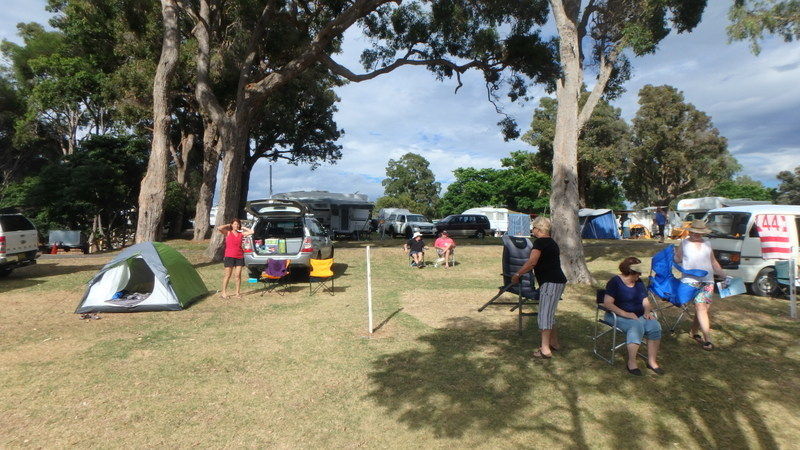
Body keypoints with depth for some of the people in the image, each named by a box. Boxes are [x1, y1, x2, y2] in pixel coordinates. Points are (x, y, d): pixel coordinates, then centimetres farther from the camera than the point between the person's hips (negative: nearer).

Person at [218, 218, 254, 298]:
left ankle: (238, 292, 12)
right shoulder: (228, 233, 2)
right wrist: (227, 225, 1)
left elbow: (251, 232, 7)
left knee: (238, 275, 5)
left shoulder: (241, 234, 10)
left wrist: (243, 228, 10)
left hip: (239, 257, 3)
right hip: (229, 256, -3)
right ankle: (224, 292, 9)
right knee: (227, 275, 1)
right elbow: (219, 228, -12)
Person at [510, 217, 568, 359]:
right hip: (558, 281, 10)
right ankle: (554, 343, 29)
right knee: (549, 313, 19)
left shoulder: (540, 242, -11)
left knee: (545, 314, -7)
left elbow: (532, 262, -22)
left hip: (550, 282, -10)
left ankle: (545, 349, -6)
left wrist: (517, 274, -13)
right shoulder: (552, 242, 18)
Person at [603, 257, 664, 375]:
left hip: (639, 315, 7)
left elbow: (645, 301, 15)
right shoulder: (615, 282, -9)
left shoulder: (638, 283, 15)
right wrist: (625, 314, -26)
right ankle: (631, 362, -26)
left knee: (655, 326, -20)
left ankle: (652, 361, -11)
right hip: (618, 316, -6)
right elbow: (607, 303, -18)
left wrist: (647, 311, -7)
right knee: (637, 326, -34)